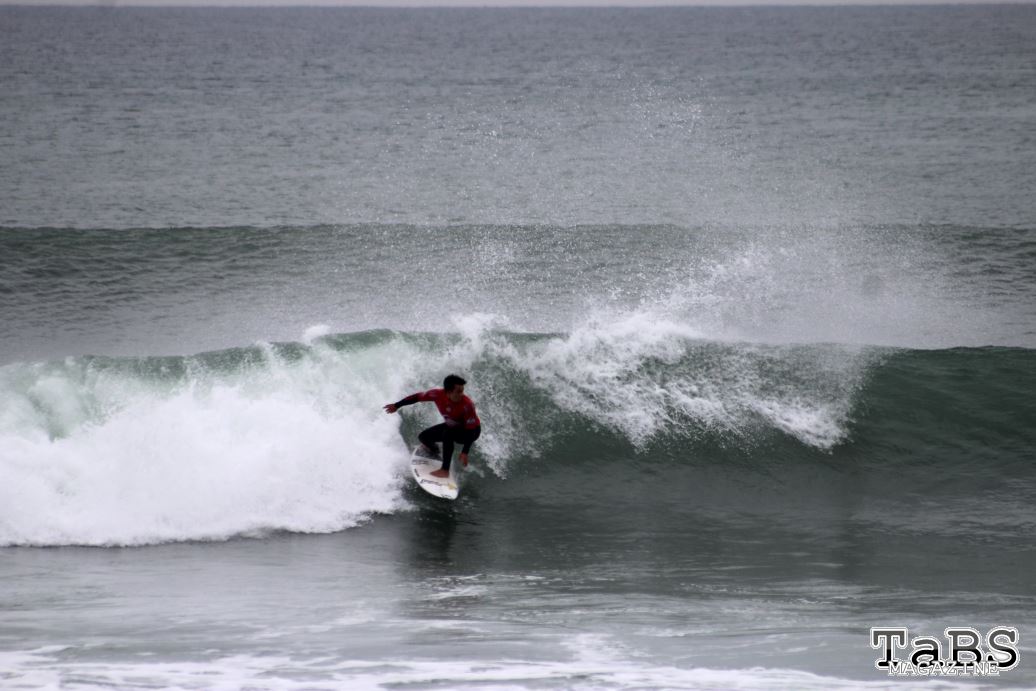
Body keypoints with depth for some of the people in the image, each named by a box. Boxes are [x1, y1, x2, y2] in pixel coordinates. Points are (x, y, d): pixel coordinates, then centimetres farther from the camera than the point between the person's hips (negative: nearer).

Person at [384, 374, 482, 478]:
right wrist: (397, 405, 3)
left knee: (448, 434, -35)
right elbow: (417, 397, -8)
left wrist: (465, 453, -37)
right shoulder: (438, 394, -25)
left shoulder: (467, 405, -37)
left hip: (470, 430, -6)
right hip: (453, 426, 6)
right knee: (424, 437, 1)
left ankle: (445, 470, -28)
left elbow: (471, 431, -31)